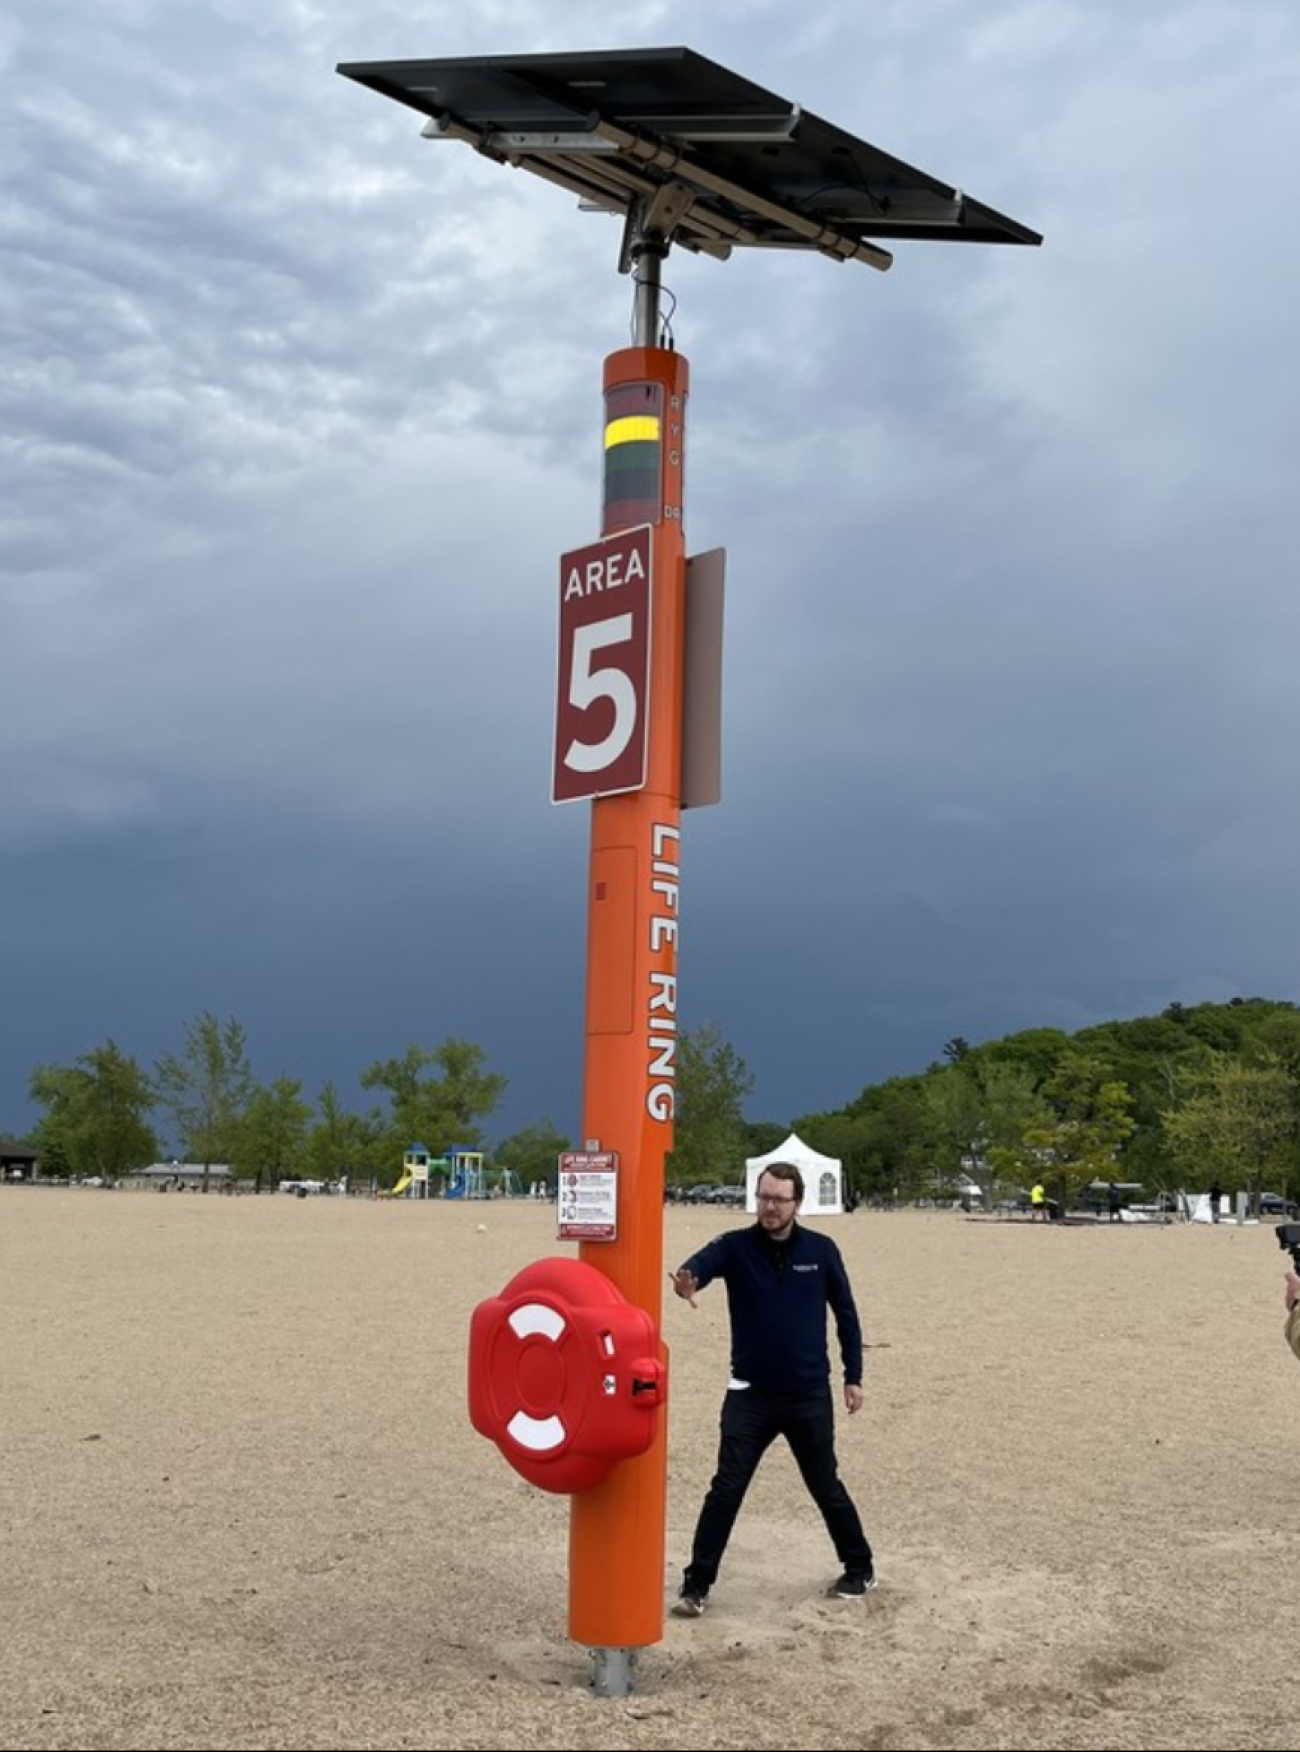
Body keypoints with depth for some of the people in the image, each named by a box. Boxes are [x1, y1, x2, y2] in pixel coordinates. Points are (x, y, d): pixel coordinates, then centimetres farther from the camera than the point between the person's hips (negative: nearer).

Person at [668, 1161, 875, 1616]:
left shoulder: (821, 1250, -4)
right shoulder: (735, 1246, -8)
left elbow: (845, 1313, 6)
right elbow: (701, 1263, -30)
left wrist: (853, 1376, 5)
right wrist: (686, 1280, -54)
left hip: (810, 1395, 1)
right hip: (750, 1394, 0)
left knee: (826, 1486, 14)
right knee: (726, 1489, -3)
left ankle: (860, 1569, 34)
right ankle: (696, 1584, 8)